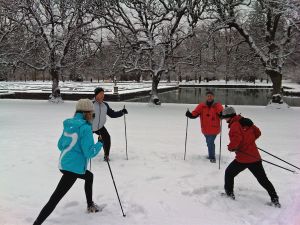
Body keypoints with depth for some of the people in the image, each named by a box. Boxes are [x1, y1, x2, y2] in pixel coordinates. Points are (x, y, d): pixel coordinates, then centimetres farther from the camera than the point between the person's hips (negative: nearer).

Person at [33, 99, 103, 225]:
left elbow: (60, 145, 14)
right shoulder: (85, 128, -18)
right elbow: (89, 153, -19)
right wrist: (100, 144, -3)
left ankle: (90, 206, 44)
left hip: (64, 164, 10)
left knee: (89, 176, 31)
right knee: (55, 198, -5)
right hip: (73, 168, -9)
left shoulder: (68, 125, 6)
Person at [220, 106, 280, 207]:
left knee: (229, 173, 15)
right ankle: (274, 199, 18)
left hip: (242, 158, -7)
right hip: (255, 157, 7)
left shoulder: (234, 125, -13)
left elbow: (236, 138, -29)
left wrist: (231, 147, -12)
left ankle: (229, 193, 22)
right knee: (263, 179, 16)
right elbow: (257, 133, 19)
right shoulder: (246, 122, 10)